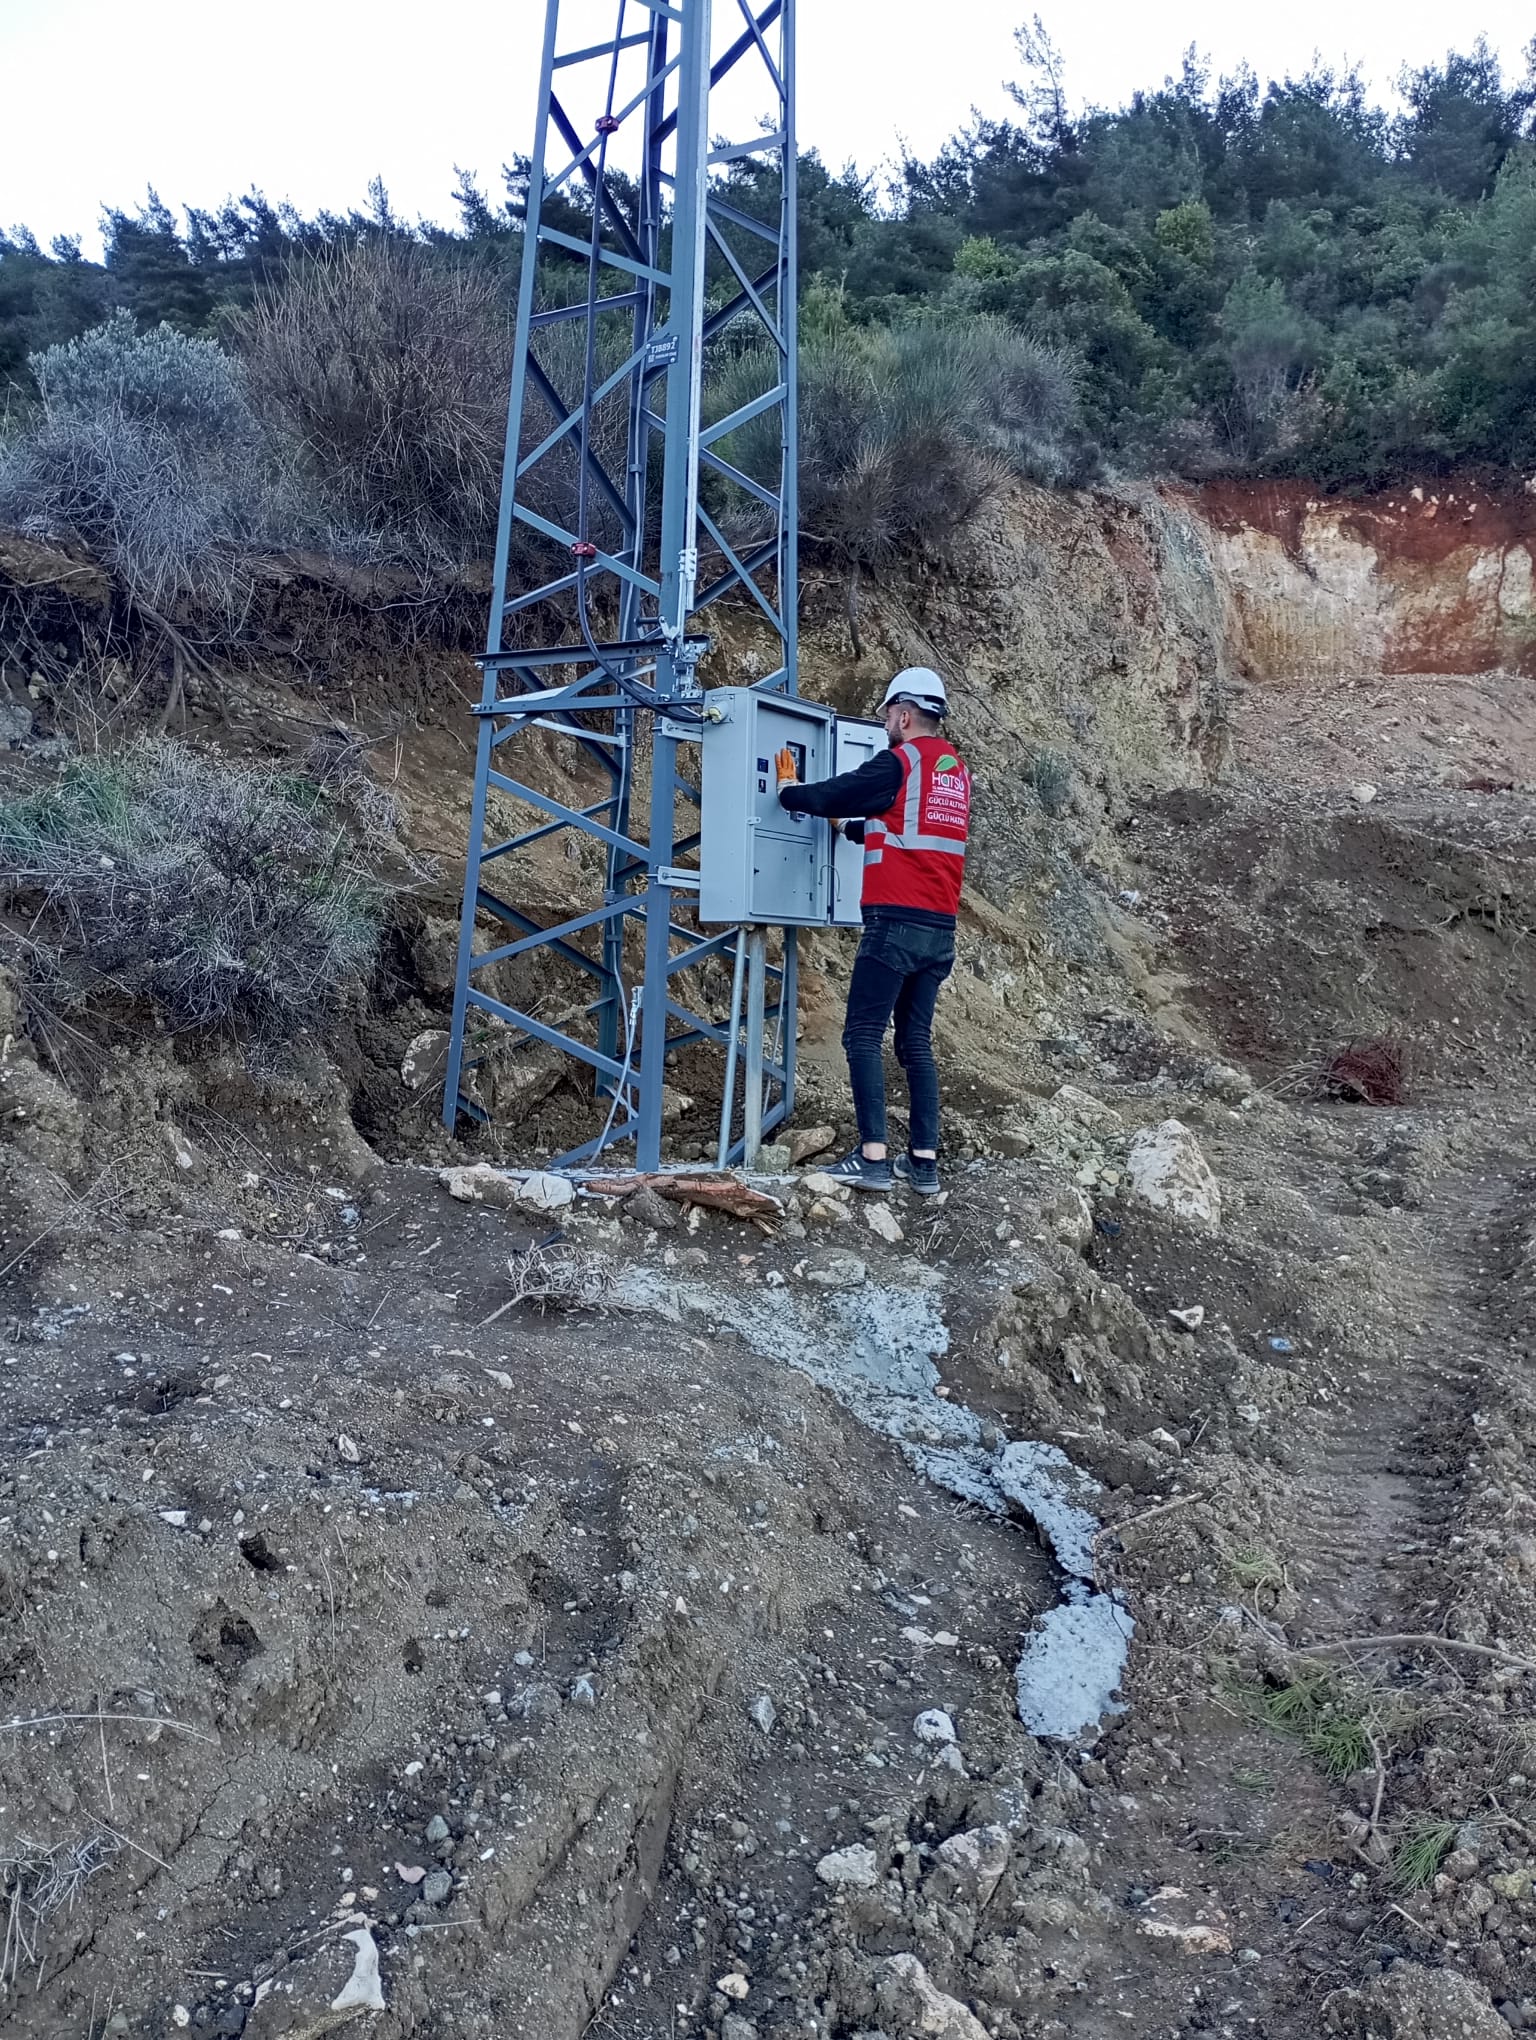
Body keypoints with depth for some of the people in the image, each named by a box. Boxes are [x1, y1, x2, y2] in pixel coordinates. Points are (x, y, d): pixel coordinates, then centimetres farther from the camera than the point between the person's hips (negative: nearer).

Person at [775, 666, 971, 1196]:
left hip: (896, 922, -7)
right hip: (941, 929, 7)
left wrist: (787, 790, 19)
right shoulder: (956, 771, 17)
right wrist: (851, 825, 39)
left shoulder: (898, 764, -7)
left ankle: (872, 1156, -11)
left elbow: (830, 795, 0)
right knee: (916, 1041, 10)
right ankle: (924, 1161, 8)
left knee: (863, 1036, -4)